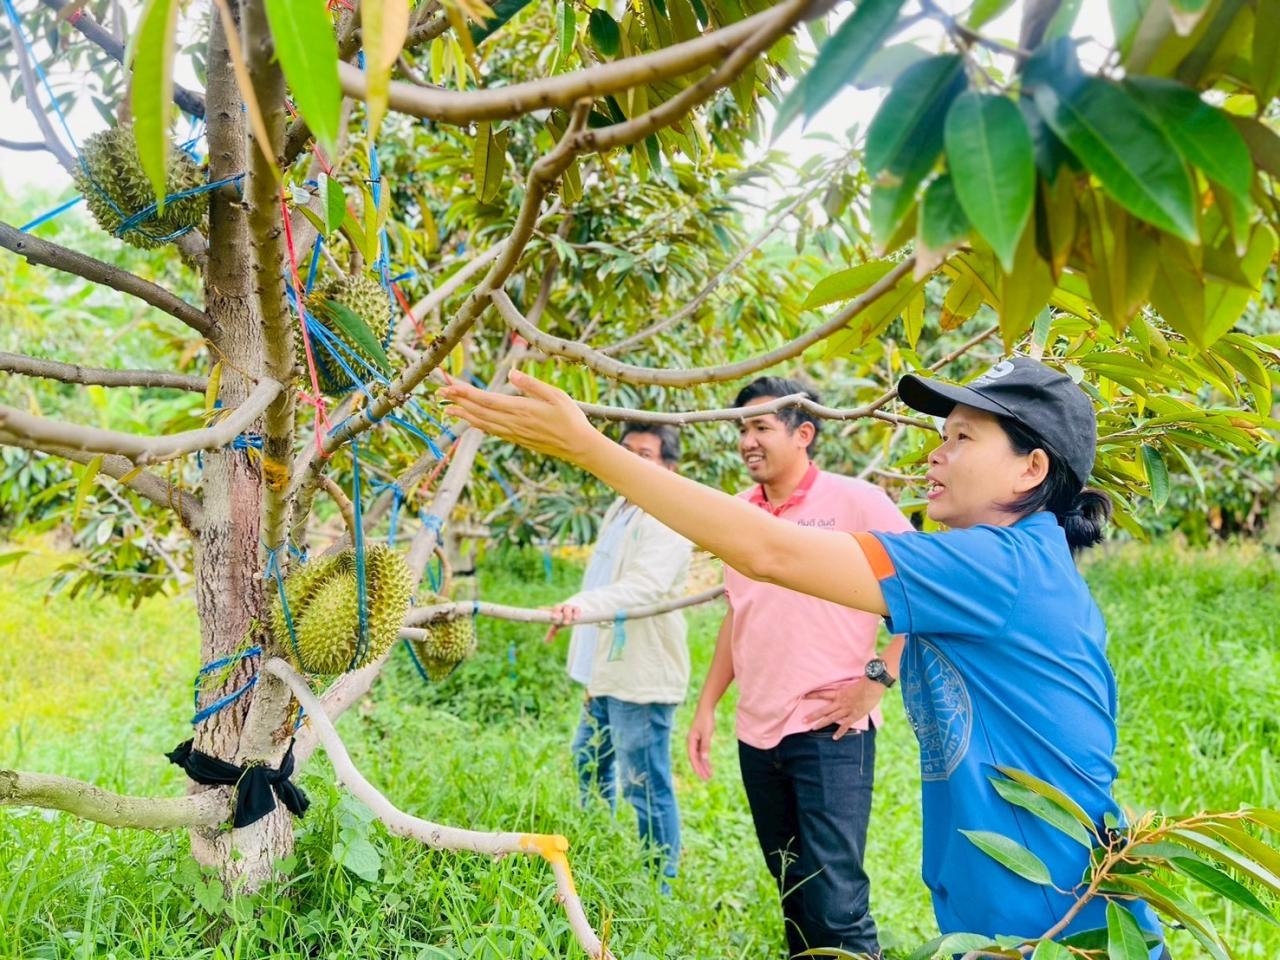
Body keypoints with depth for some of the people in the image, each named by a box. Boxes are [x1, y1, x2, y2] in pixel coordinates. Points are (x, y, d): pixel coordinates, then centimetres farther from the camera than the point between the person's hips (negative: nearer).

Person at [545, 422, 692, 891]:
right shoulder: (619, 511, 16)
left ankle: (658, 890, 7)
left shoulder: (668, 520, -16)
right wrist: (585, 640, 23)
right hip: (607, 673, 11)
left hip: (641, 676, -11)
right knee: (589, 771, 24)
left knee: (646, 789, -5)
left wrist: (581, 605, -49)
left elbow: (645, 586, -34)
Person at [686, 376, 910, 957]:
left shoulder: (855, 501, -8)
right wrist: (707, 706, 14)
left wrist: (877, 678, -12)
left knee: (835, 902, -9)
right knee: (792, 893, 16)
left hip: (830, 732, -6)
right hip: (757, 733, 6)